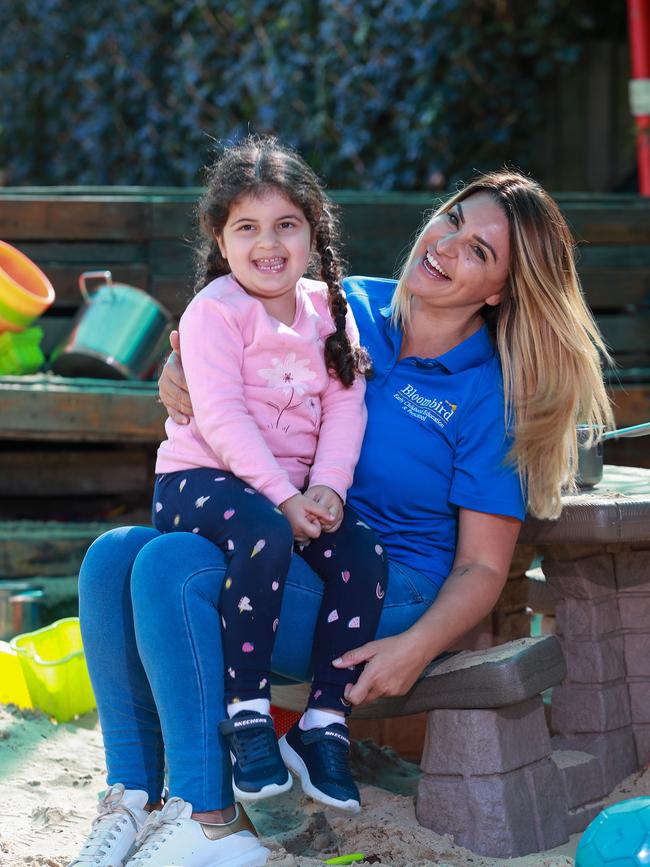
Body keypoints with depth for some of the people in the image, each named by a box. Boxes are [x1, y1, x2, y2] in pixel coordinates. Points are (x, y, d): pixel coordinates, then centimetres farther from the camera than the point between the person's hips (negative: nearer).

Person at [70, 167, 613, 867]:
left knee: (171, 566, -28)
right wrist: (179, 377, -3)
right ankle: (133, 799, -13)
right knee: (111, 558, -17)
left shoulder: (491, 397, -8)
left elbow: (482, 566, -7)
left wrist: (416, 648, -24)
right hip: (281, 552, 6)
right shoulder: (348, 307, 7)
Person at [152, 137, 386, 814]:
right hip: (199, 477, -5)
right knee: (267, 536, -36)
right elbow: (220, 415, -17)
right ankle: (247, 716, -24)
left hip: (295, 488, 5)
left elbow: (345, 406, 1)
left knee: (364, 552, -19)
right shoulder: (215, 310, -7)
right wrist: (282, 496, -24)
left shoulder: (329, 311, 10)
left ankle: (323, 726, -10)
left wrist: (326, 488, -16)